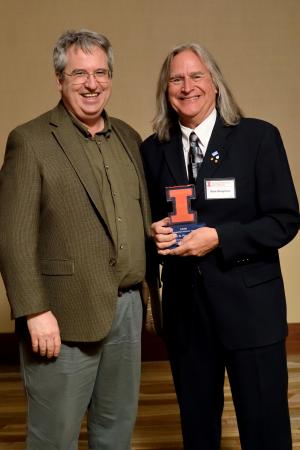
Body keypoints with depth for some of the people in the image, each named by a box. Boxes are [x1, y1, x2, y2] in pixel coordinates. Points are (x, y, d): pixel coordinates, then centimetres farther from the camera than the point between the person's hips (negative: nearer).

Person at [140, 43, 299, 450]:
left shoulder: (259, 137, -5)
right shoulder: (152, 150, 5)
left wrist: (218, 238, -20)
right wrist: (155, 232, -9)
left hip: (249, 304, -3)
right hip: (183, 305, 4)